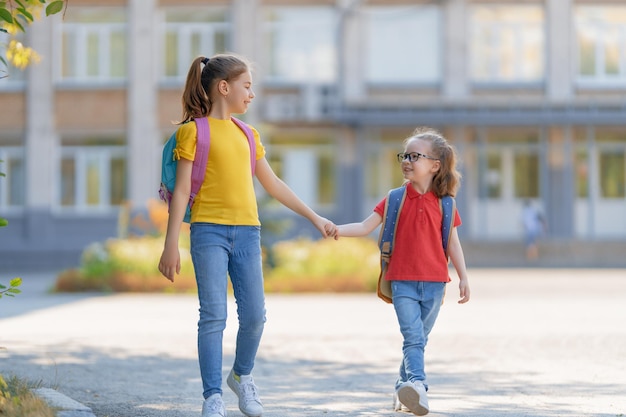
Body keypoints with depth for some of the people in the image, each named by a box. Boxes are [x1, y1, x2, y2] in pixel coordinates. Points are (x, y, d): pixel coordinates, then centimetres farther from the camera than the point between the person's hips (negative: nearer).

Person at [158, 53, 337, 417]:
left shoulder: (248, 135, 18)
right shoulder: (194, 130, 1)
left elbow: (274, 184, 23)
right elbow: (182, 190, -3)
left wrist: (315, 217, 23)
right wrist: (171, 244, -8)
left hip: (247, 232, 5)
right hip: (209, 231, -5)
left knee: (254, 315, 3)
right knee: (214, 316, -8)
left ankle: (242, 375, 28)